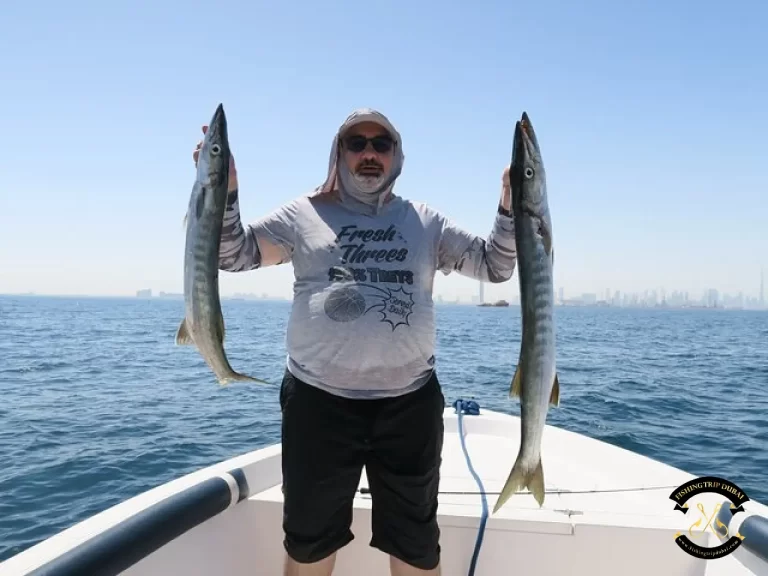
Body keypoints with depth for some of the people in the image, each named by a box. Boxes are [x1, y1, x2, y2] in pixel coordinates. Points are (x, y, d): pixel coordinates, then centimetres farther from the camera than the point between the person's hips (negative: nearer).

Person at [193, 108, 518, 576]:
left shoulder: (426, 221, 8)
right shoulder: (304, 214, 5)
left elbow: (495, 265, 7)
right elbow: (235, 255, 2)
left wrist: (511, 203, -7)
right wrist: (223, 189, -13)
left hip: (409, 402, 1)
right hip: (319, 401, -1)